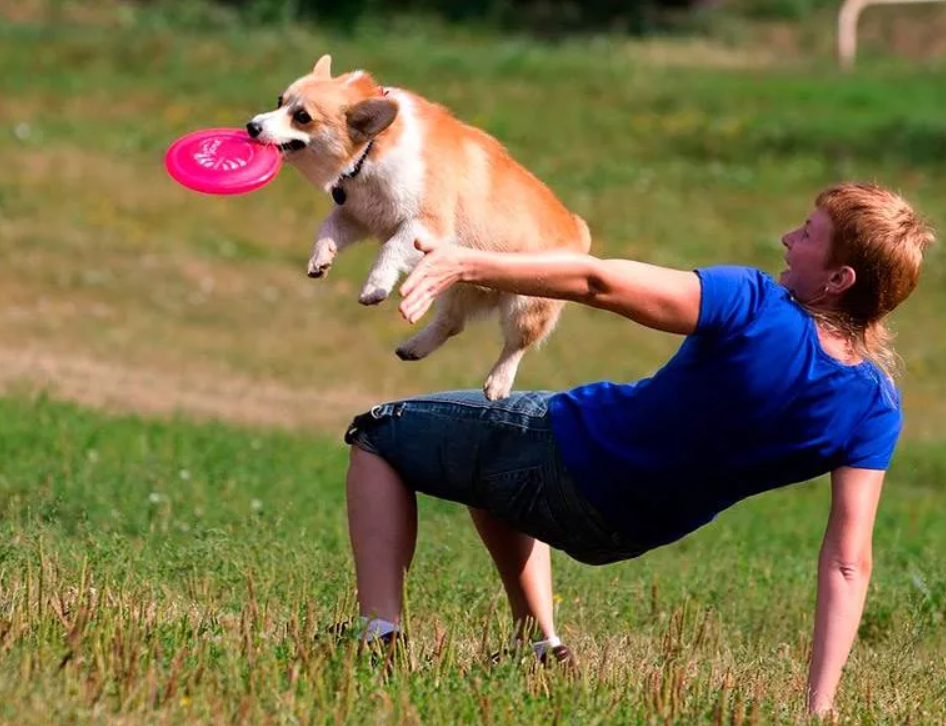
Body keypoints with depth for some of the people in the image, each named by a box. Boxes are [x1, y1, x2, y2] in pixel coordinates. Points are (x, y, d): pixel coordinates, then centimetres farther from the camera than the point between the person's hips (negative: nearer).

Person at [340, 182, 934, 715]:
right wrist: (820, 706, -16)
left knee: (380, 438, 15)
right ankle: (541, 646, 30)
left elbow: (599, 282, -34)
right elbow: (848, 563, -19)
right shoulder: (875, 409, -17)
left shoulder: (754, 307, -32)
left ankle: (381, 633, -2)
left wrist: (469, 263, -29)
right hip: (624, 535, 6)